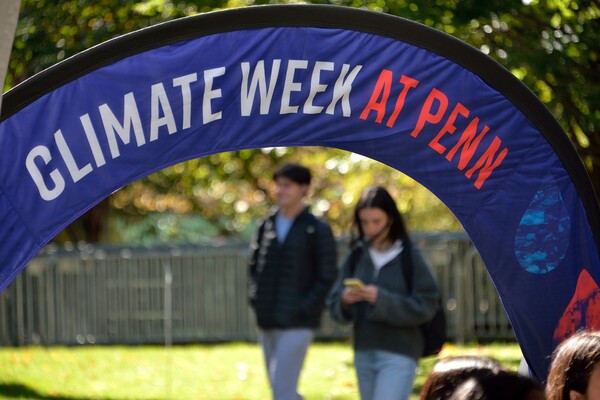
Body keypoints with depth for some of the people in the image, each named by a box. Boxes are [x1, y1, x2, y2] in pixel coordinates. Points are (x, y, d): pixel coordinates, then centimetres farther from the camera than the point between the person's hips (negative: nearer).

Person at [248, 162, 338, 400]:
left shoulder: (317, 230, -4)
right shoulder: (267, 226, 11)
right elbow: (254, 265, 20)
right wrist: (256, 299, 6)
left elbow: (327, 278, -7)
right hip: (267, 323, 6)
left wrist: (305, 307, -13)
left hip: (297, 324, -6)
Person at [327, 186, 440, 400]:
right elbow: (334, 306, 8)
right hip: (363, 354, 6)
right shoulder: (356, 257, 6)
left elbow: (425, 307, -11)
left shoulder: (409, 258, -6)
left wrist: (381, 299, -21)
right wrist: (344, 302, -16)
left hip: (398, 356, -6)